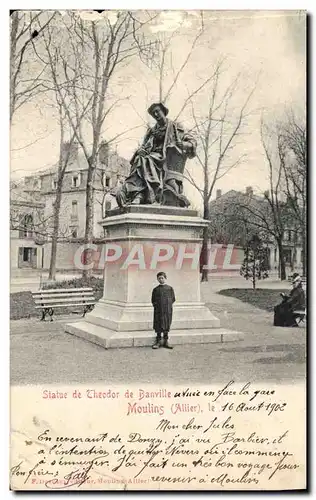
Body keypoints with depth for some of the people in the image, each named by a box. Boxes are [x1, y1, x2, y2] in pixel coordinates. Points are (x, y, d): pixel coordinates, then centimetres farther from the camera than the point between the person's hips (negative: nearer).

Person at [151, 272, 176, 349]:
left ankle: (166, 341, 16)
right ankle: (158, 341, 11)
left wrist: (169, 304, -2)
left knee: (167, 325, 6)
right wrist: (156, 304, -3)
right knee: (158, 326, 2)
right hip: (158, 311, 0)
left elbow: (173, 299, 8)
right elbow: (153, 300, 10)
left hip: (167, 310, 0)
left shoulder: (170, 288, 4)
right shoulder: (155, 289, 5)